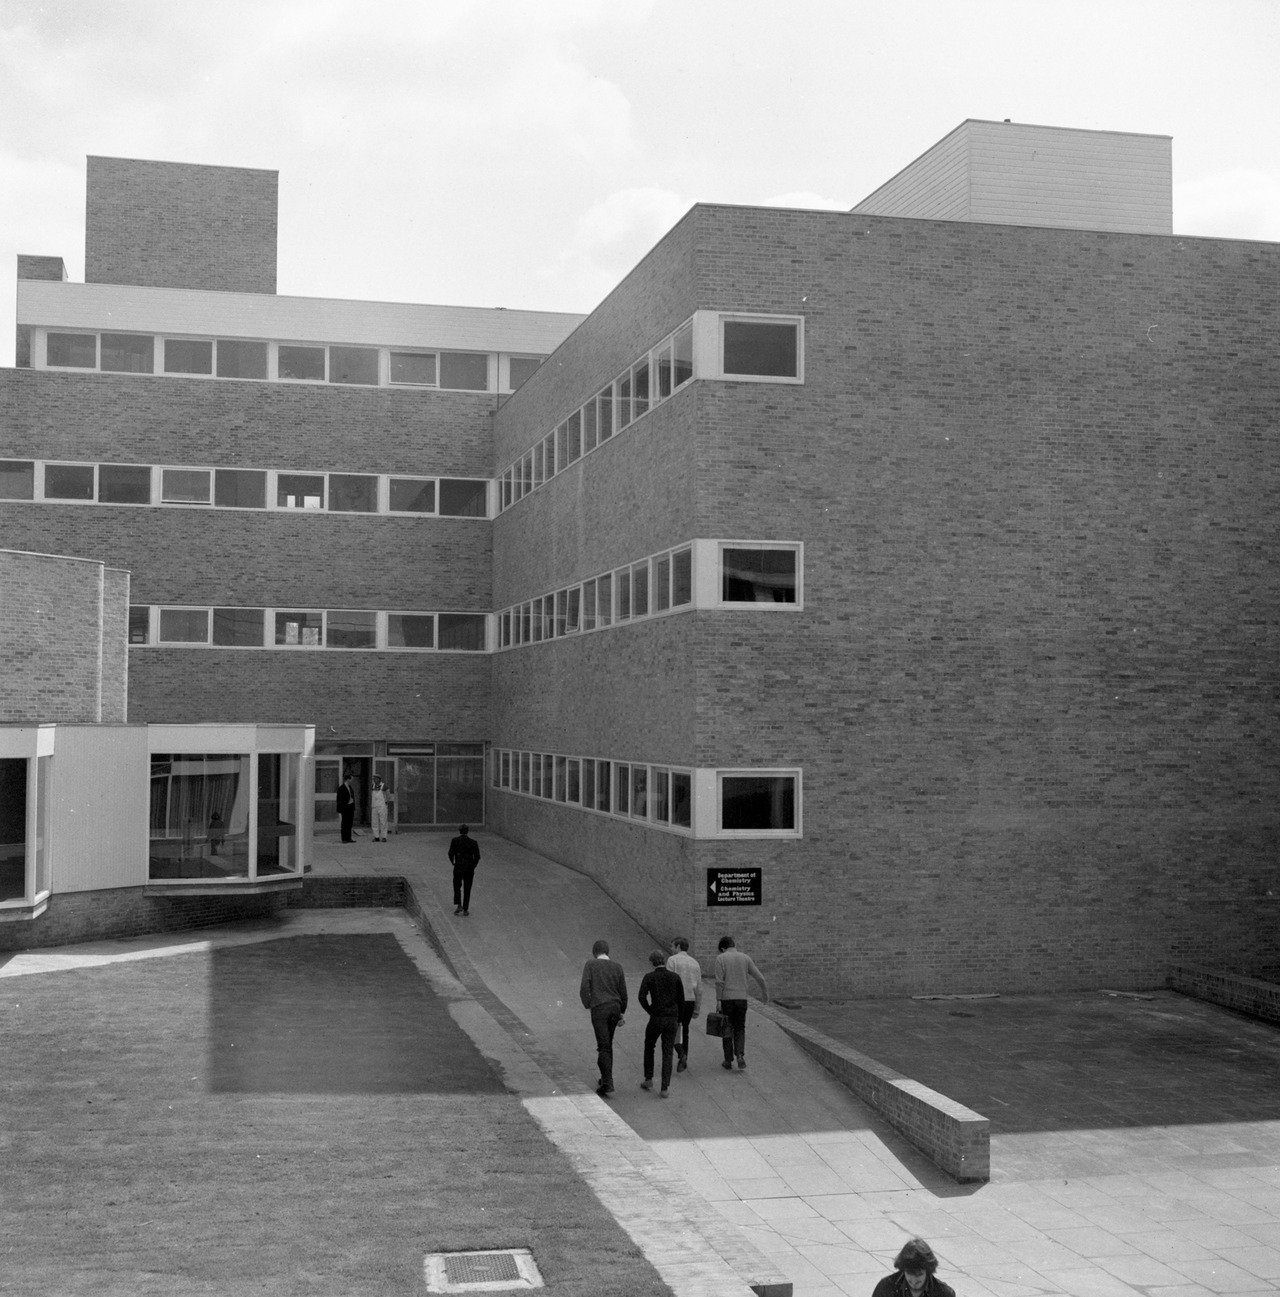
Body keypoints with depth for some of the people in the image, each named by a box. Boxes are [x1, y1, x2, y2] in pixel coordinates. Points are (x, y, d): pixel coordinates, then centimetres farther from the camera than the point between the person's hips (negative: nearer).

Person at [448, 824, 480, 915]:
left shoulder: (455, 841, -5)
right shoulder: (473, 842, -2)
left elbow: (451, 853, -10)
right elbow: (477, 856, -4)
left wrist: (452, 862, 6)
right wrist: (473, 866, 9)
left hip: (458, 867, -1)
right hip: (469, 869, 1)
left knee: (457, 887, 16)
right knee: (467, 889, 9)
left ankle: (458, 905, -1)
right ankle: (465, 909, 10)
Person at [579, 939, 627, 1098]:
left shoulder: (590, 965, -1)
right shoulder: (617, 968, 10)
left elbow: (584, 989, -10)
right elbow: (623, 993, 9)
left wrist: (587, 1006, 5)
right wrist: (621, 1013, 19)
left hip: (599, 1009, -4)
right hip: (615, 1008, 4)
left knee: (603, 1047, -5)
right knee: (608, 1044, 21)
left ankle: (607, 1084, -13)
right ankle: (605, 1077, 28)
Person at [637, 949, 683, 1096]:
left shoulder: (649, 977, -3)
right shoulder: (675, 977, 3)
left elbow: (641, 996, -15)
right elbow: (681, 999, 4)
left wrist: (651, 1011, -1)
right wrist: (679, 1020, 13)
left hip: (656, 1018, -1)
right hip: (672, 1020, 1)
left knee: (649, 1047, 22)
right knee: (668, 1053, 5)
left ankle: (648, 1080, 23)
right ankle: (665, 1087, -2)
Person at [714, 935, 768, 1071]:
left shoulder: (721, 958, -3)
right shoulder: (745, 958, 6)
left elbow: (719, 981, -12)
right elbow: (760, 978, 5)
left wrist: (718, 1000, -9)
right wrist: (764, 992, 20)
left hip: (726, 998, -2)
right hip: (742, 998, 2)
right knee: (740, 1029, 13)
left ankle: (728, 1061, 13)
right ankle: (740, 1056, -8)